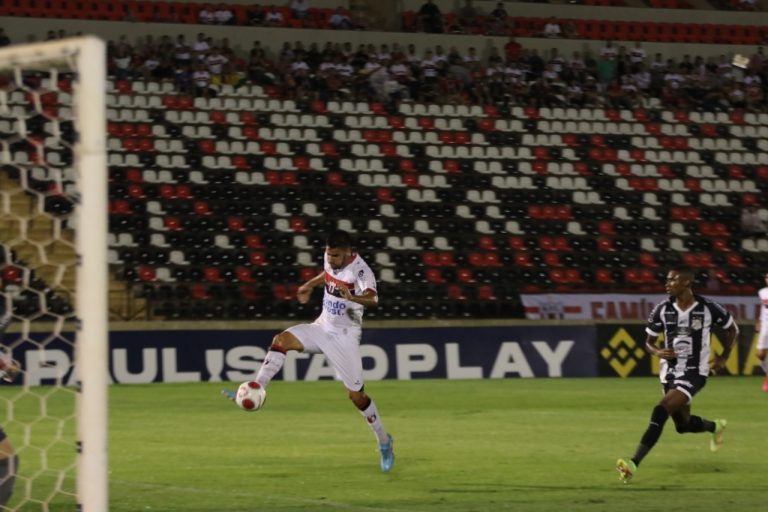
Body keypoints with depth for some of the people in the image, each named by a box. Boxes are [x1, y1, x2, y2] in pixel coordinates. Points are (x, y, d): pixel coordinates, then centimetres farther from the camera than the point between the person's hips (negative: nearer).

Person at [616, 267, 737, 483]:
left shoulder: (708, 308, -12)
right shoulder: (662, 310, -4)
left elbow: (732, 328, 7)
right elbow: (649, 341, 6)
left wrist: (724, 356, 3)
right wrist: (657, 352, -15)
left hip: (694, 374, -5)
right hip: (669, 373, 5)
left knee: (660, 412, -24)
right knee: (683, 425, 17)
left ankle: (634, 463, -29)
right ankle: (715, 427, 52)